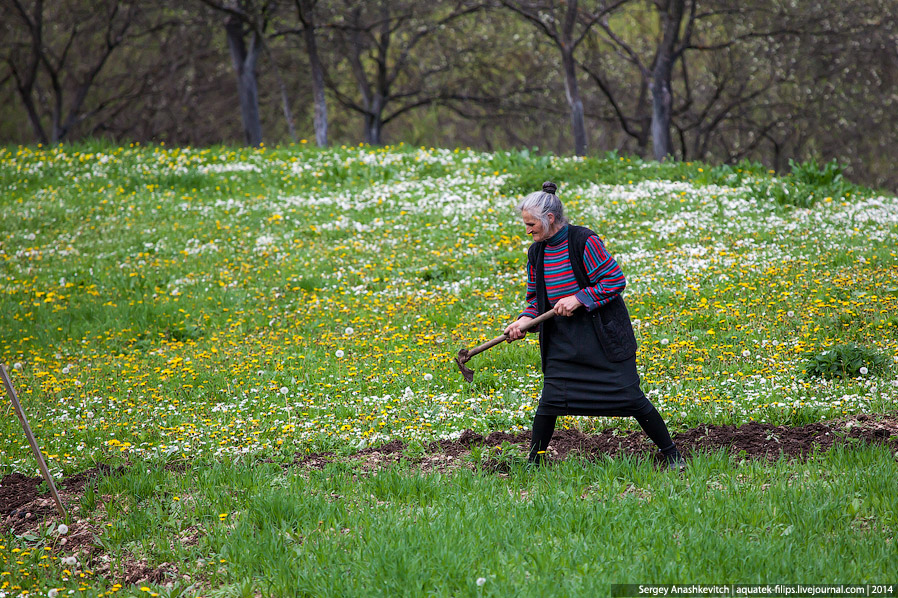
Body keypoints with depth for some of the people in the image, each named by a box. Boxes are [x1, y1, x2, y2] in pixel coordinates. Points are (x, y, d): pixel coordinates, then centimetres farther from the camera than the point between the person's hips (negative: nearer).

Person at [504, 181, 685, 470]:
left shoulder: (584, 241, -15)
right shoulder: (536, 252, 5)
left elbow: (616, 280, -15)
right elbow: (536, 299, 14)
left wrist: (578, 299, -20)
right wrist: (524, 319, -6)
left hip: (603, 334, -5)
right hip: (563, 338, 5)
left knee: (630, 397, -4)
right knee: (550, 399, -4)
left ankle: (671, 454, 9)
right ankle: (533, 462, 8)